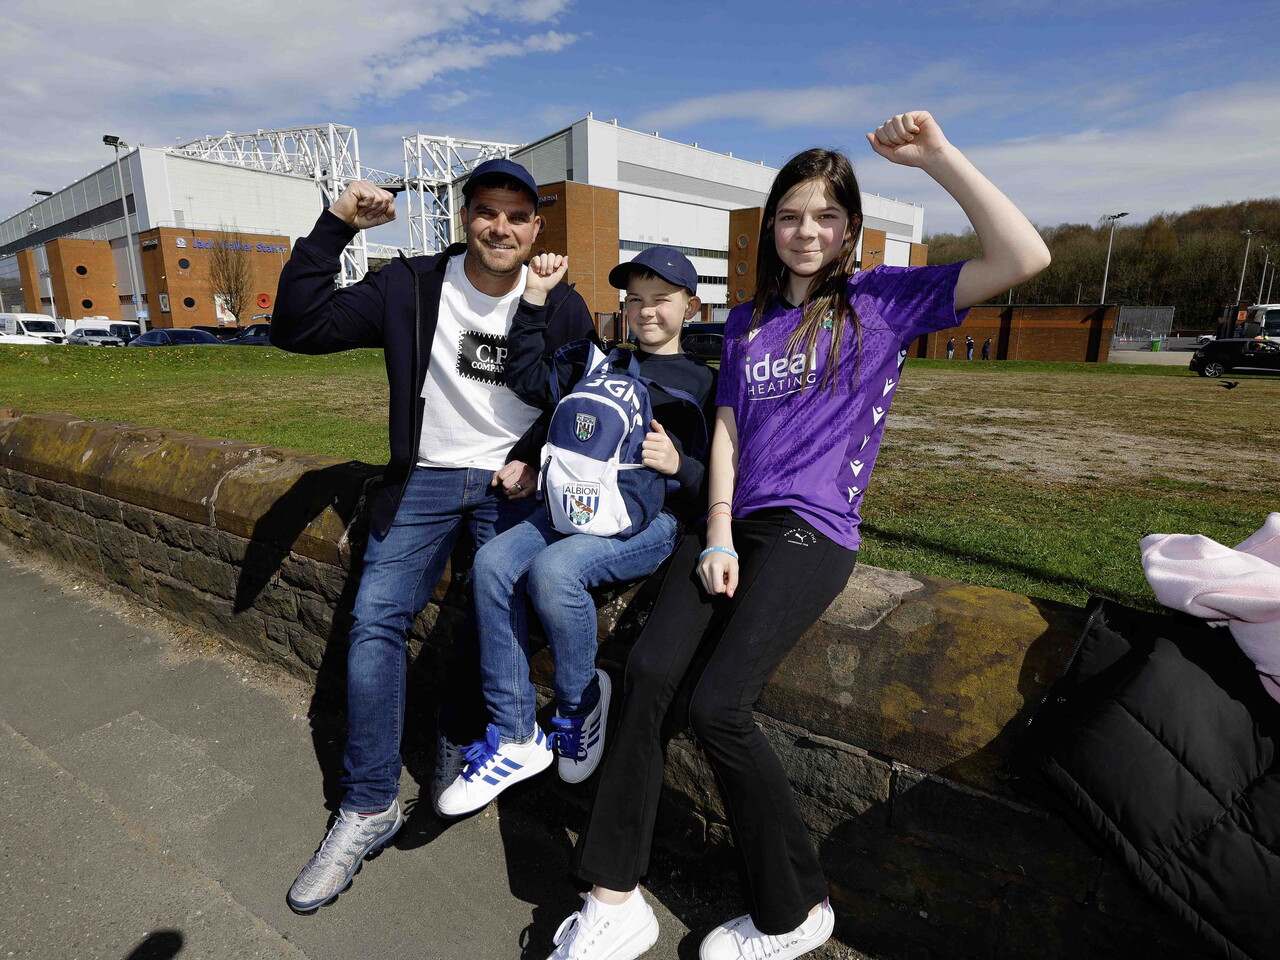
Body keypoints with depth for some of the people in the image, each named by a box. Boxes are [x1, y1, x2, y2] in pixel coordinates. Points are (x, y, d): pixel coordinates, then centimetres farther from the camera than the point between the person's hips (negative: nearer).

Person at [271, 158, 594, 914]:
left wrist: (533, 458, -3)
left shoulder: (563, 307, 1)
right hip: (427, 475, 1)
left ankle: (461, 751, 13)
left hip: (515, 482, 0)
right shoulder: (410, 288, -1)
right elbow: (298, 328, -4)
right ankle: (370, 807, 5)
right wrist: (335, 227, -12)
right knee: (376, 620, -10)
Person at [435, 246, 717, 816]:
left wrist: (678, 464, -17)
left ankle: (581, 702, -2)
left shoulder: (703, 383, 9)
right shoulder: (597, 362, 20)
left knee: (553, 569, -31)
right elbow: (531, 381, 9)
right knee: (492, 564, -19)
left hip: (653, 519, -5)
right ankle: (516, 739, -7)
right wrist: (534, 300, 6)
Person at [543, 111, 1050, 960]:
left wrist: (937, 155, -8)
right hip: (733, 522, 5)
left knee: (718, 706, -17)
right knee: (648, 672, -15)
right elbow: (726, 429, 12)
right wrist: (718, 535, 0)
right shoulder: (748, 321, 19)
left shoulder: (882, 299, 5)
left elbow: (1025, 258, -6)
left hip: (811, 531, -5)